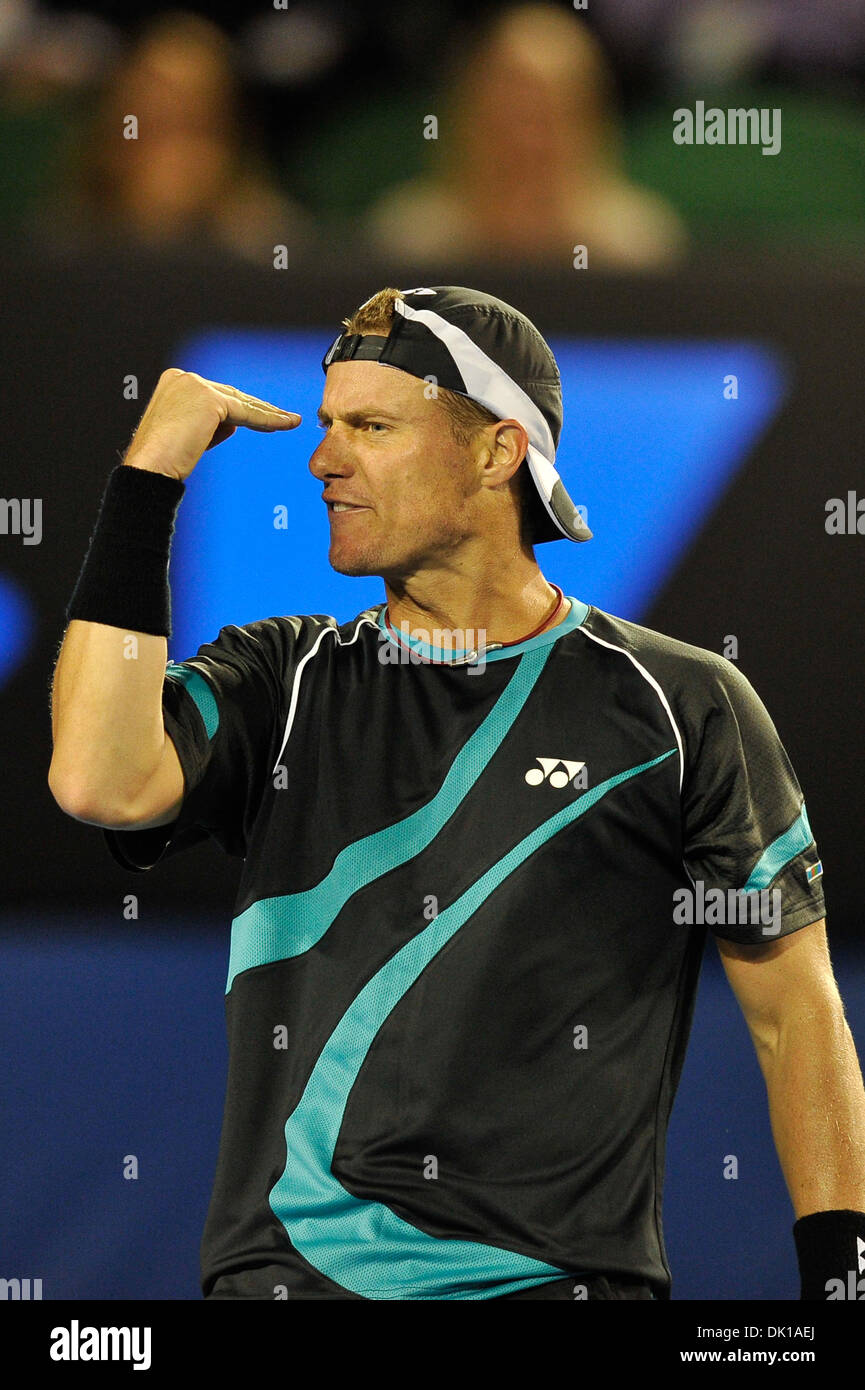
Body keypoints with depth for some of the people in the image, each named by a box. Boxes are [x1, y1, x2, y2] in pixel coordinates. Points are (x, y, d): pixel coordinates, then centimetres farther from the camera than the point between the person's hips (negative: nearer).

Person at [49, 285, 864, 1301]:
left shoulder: (679, 710, 7)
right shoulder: (278, 684, 13)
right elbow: (104, 784, -7)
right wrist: (146, 479, -3)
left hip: (565, 1276, -1)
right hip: (284, 1271, 1)